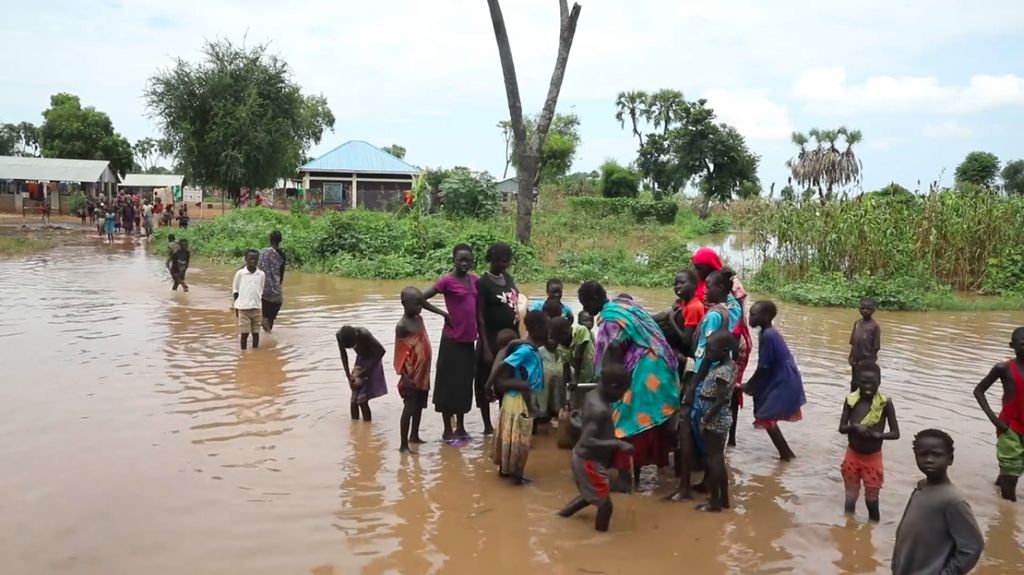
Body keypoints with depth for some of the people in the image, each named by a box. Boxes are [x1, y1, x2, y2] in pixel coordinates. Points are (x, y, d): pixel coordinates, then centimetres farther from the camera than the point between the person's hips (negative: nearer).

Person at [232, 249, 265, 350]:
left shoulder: (261, 275, 4)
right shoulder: (240, 273, -2)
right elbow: (235, 291, 5)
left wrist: (262, 308, 10)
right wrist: (236, 308, 3)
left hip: (257, 308, 2)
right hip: (243, 308, -2)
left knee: (256, 333, 6)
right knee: (244, 333, 0)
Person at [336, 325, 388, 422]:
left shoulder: (364, 335, -36)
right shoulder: (340, 335, -23)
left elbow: (381, 351, -25)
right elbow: (343, 354, -4)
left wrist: (365, 372, -21)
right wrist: (348, 374, -6)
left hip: (372, 360, -5)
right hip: (360, 359, 5)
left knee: (362, 399, -11)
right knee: (354, 398, 2)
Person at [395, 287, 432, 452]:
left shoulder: (419, 319, 8)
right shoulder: (402, 326, -17)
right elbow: (400, 354, -18)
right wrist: (405, 378, -21)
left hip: (423, 374, 8)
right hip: (412, 376, -8)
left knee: (419, 406, 19)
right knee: (409, 408, -4)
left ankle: (414, 436, 34)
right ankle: (404, 444, 1)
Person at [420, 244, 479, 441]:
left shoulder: (474, 279, 8)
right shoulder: (447, 280, -11)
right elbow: (421, 298, -15)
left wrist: (480, 335, 10)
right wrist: (444, 314, -10)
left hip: (469, 340, 6)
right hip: (452, 340, -6)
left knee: (464, 385, 14)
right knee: (449, 385, 2)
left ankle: (461, 428, 25)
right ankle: (448, 430, 12)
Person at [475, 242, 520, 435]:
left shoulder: (508, 278, 8)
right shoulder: (483, 283, -13)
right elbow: (480, 317, -15)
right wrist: (485, 347, -19)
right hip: (492, 339, -7)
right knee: (486, 383, 3)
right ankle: (488, 425, 12)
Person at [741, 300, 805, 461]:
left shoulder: (767, 336, -23)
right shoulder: (769, 333, 7)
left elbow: (763, 368, -18)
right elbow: (766, 366, 14)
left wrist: (748, 386, -6)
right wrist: (752, 385, 14)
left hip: (782, 383, -9)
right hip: (781, 381, 9)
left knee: (766, 417, -3)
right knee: (768, 417, 15)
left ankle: (785, 453, 5)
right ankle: (786, 452, 23)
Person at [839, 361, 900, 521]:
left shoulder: (885, 403, -14)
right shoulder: (851, 400, -9)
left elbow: (895, 433, -12)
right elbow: (841, 428, -6)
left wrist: (877, 434, -30)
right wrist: (854, 426, -27)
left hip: (873, 458, -2)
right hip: (852, 456, 2)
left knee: (871, 499, 9)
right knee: (850, 498, 13)